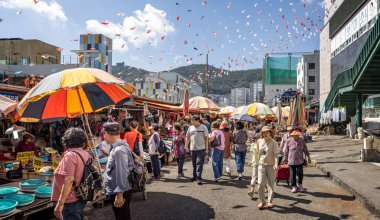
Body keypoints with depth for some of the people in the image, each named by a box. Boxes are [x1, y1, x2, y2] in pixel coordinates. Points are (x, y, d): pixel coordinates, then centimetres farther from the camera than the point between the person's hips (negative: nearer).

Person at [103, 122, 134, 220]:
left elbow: (122, 174, -26)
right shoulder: (116, 147, 7)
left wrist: (119, 194, -23)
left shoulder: (119, 150, -24)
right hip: (116, 191, 9)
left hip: (119, 193, -9)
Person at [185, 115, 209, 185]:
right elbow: (187, 137, 13)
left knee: (199, 163, -6)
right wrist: (186, 146, 7)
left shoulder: (203, 127, -4)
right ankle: (194, 176, 28)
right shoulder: (190, 128, 7)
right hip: (193, 149, 4)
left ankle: (199, 178, -2)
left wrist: (206, 148, -6)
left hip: (201, 149, -4)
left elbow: (206, 138, -3)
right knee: (194, 164, 14)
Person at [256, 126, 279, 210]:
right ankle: (262, 201, 9)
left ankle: (270, 201, 24)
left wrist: (276, 164, -30)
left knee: (271, 184, 9)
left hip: (271, 165, -2)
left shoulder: (273, 143, -8)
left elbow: (276, 154, -17)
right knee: (260, 184, -6)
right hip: (261, 165, 2)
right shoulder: (259, 141, 4)